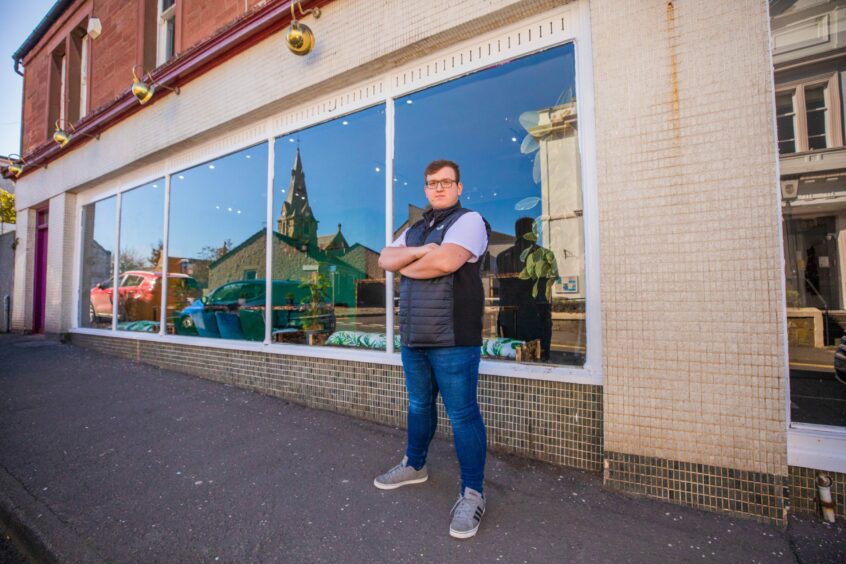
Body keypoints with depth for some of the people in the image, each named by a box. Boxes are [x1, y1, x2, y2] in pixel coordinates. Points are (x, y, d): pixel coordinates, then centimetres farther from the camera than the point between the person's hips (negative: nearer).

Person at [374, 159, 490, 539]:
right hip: (413, 337, 7)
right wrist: (417, 251, -12)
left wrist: (406, 267, -4)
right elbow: (385, 259, 6)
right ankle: (415, 466, 41)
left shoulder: (469, 220, -4)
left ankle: (472, 494, 15)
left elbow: (446, 261, -21)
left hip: (453, 339, -7)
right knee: (418, 405, 21)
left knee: (462, 414, 0)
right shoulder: (414, 230, 19)